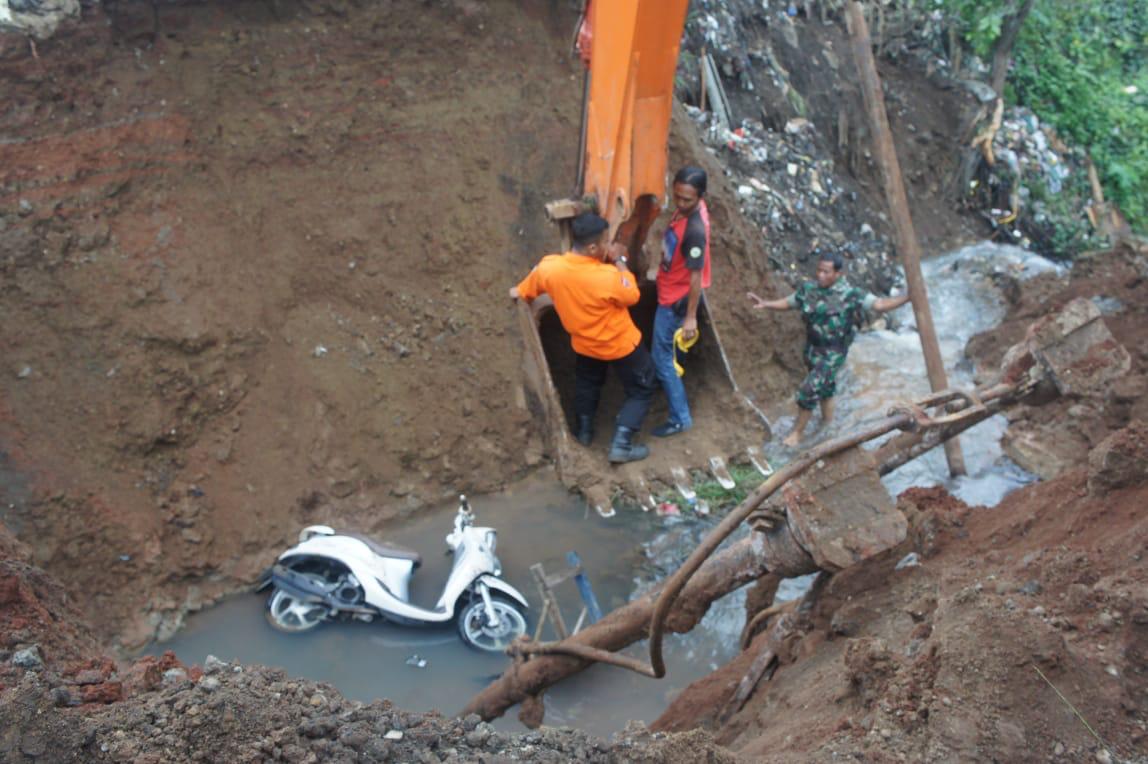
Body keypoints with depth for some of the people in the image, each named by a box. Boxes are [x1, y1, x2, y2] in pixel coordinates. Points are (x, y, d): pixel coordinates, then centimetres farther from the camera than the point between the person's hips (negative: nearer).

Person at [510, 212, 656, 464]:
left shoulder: (549, 267, -22)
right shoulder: (607, 276, -36)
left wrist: (518, 293, 23)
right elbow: (632, 296, -15)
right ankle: (621, 444, 12)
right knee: (641, 389, 16)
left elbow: (525, 291, 0)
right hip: (620, 344, -5)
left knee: (587, 383, 33)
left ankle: (583, 431, 48)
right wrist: (619, 261, -12)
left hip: (584, 343, 5)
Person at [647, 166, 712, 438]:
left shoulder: (695, 230, -34)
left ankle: (680, 418, 12)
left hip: (676, 299, -9)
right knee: (664, 350, 30)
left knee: (661, 357, 1)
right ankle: (667, 382, 56)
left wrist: (691, 317, -22)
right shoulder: (686, 208, -8)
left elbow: (696, 275, -28)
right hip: (669, 291, 9)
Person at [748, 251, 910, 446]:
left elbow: (879, 304, -17)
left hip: (833, 353, -5)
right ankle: (827, 423, 43)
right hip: (812, 348, 5)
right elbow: (787, 303, 8)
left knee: (809, 390, -10)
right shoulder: (809, 288, -5)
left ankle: (797, 432, 7)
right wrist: (765, 304, -6)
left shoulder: (849, 293, -17)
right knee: (824, 388, 22)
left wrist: (907, 297, -28)